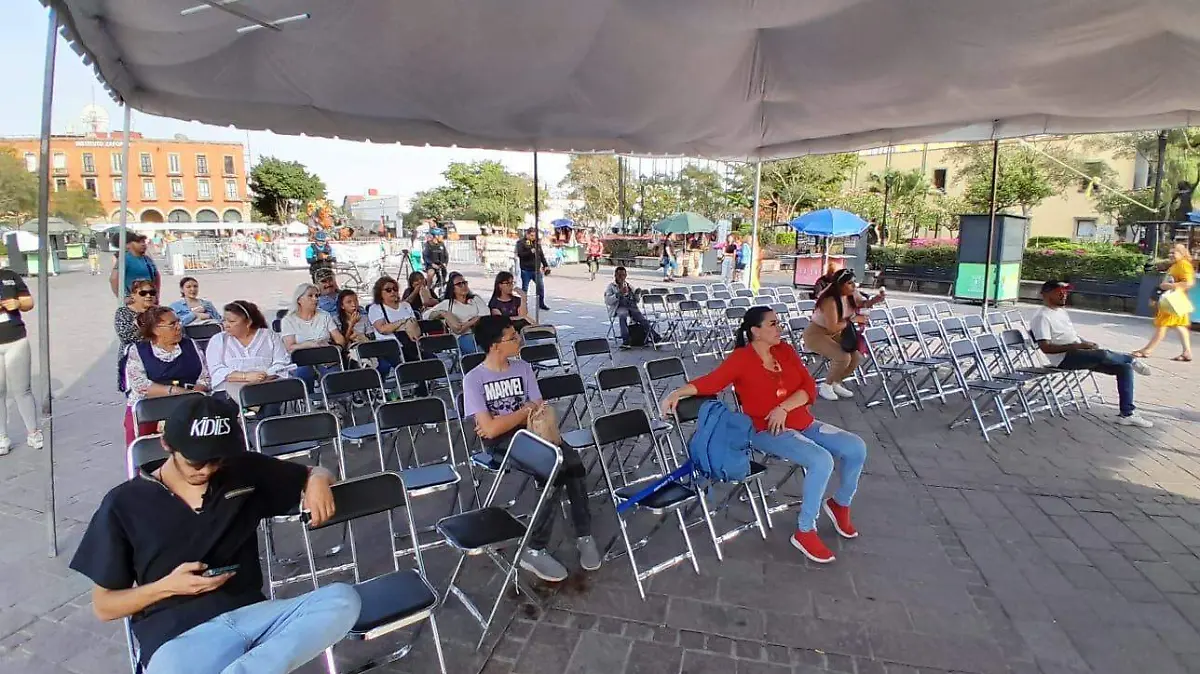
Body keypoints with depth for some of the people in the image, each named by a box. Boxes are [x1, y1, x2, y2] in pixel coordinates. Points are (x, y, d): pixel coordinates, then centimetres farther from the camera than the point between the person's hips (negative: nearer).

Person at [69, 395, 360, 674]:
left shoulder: (245, 470, 9)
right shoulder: (124, 504, 5)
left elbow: (313, 473, 21)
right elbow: (103, 607, 11)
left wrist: (318, 482, -3)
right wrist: (167, 587, -8)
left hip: (250, 613, 4)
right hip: (175, 633, -3)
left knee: (343, 599, -28)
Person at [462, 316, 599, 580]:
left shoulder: (523, 367, 8)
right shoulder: (474, 379, -7)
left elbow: (540, 413, 5)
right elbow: (491, 429, -15)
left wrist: (501, 422, -8)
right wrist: (526, 410, -4)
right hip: (500, 443, -5)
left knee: (571, 460, -26)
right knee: (555, 467, -30)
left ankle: (583, 535, -12)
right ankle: (535, 550, -20)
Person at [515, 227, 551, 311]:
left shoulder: (537, 243, 13)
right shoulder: (521, 243, -3)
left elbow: (542, 255, 16)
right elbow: (519, 254, -16)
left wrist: (546, 265, 10)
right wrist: (530, 252, -28)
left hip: (536, 270, 5)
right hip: (526, 270, -5)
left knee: (541, 286, 5)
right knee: (525, 288, 3)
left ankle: (541, 303, 19)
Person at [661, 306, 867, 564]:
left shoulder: (786, 350, 5)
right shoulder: (741, 359, -9)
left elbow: (809, 387, 0)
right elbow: (710, 382, -17)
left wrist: (784, 408, -17)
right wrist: (678, 392, -33)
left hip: (804, 424, 7)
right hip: (767, 431, -6)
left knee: (856, 448, -5)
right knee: (821, 460, -29)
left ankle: (840, 504, 21)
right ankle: (804, 532, -13)